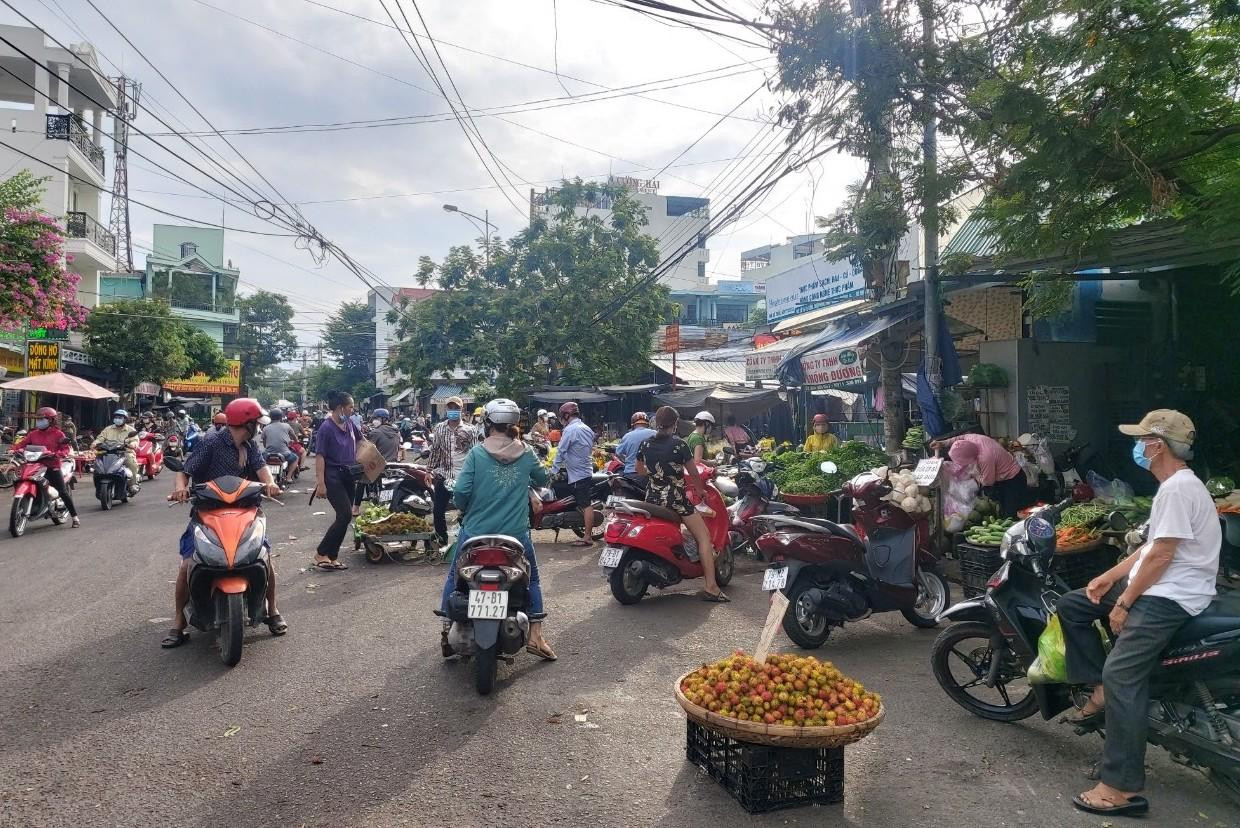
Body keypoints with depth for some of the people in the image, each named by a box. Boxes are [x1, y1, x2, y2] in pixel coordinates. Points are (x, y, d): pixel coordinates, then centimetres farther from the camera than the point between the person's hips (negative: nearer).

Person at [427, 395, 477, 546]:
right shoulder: (438, 428, 4)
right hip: (443, 476, 3)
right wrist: (430, 470, 6)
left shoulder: (469, 431, -3)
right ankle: (442, 541, 22)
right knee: (438, 511, 7)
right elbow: (434, 450, 10)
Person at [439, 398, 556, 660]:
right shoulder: (526, 454, -1)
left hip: (476, 533, -1)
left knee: (454, 579, 22)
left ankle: (447, 633, 25)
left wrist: (464, 509, 7)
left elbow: (460, 491, -13)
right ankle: (535, 636, 14)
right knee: (532, 579, 21)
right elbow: (543, 479, 15)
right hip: (516, 535, 1)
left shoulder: (476, 453, -8)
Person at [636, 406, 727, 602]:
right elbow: (693, 472, -3)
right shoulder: (679, 444, -11)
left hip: (651, 498, 6)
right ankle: (711, 587, -8)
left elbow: (639, 470, 18)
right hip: (675, 499, -6)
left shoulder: (645, 445, 3)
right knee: (704, 537, 0)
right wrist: (700, 489, 14)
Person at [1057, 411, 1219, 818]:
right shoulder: (1174, 485, 17)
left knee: (1121, 673, -20)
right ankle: (1101, 692, 8)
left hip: (1171, 597, -11)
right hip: (1154, 588, 11)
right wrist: (1108, 577, 14)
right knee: (1071, 606, 10)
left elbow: (1160, 556, -21)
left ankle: (1123, 788, -18)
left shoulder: (1179, 487, -18)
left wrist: (1124, 603, -15)